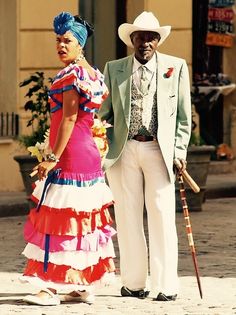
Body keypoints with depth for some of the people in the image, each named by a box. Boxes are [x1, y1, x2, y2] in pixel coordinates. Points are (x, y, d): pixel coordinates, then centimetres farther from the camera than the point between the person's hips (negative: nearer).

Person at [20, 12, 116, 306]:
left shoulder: (71, 74, -13)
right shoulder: (92, 73, 14)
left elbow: (69, 118, -18)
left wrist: (53, 158, -19)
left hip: (69, 154, -10)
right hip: (89, 152, 10)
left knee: (60, 218, -8)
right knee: (83, 217, 11)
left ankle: (51, 288, -9)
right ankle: (84, 286, 15)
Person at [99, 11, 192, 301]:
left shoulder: (176, 67, 6)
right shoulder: (114, 69, 10)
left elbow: (183, 116, 7)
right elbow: (104, 114, 12)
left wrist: (179, 151, -2)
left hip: (159, 150, -2)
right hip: (124, 150, 2)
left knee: (162, 216, -6)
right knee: (127, 217, 3)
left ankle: (166, 285, -3)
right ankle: (133, 283, 11)